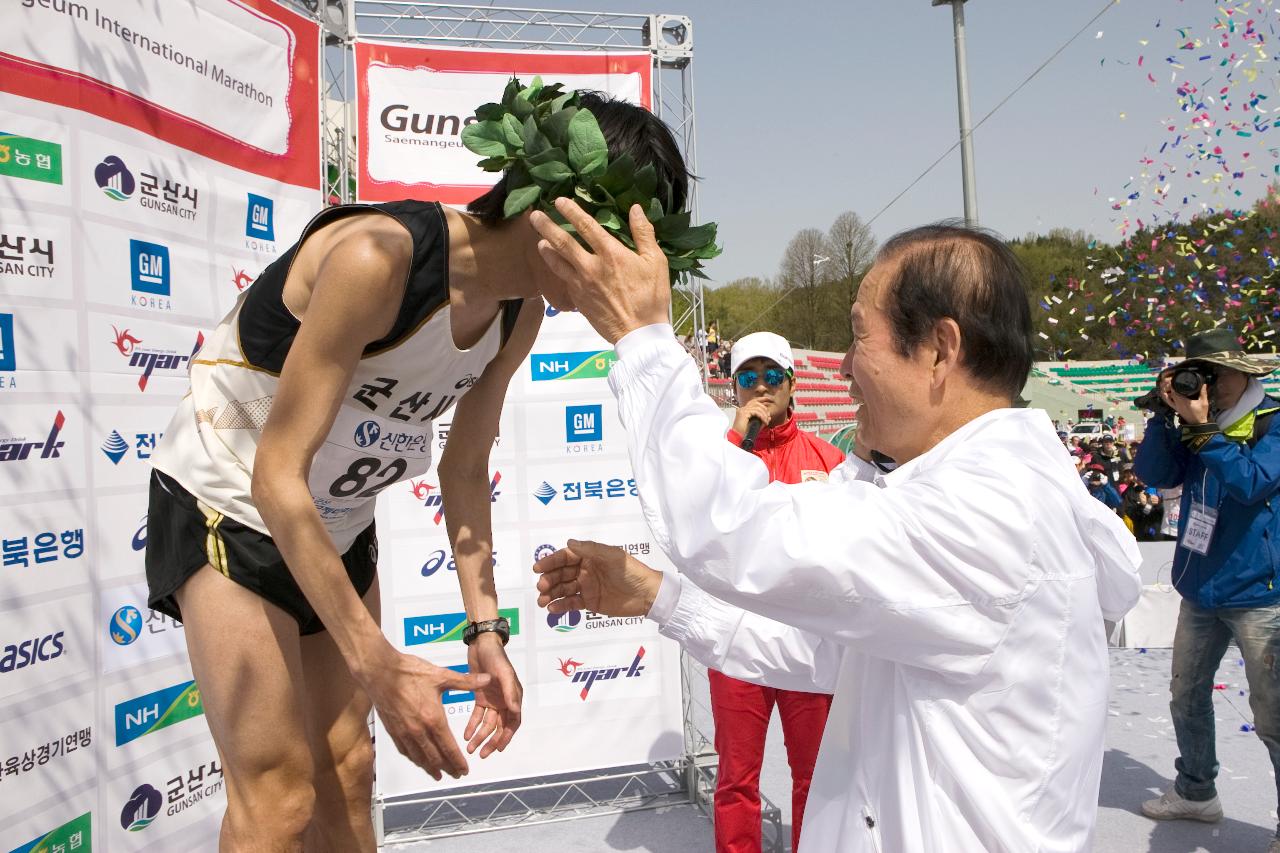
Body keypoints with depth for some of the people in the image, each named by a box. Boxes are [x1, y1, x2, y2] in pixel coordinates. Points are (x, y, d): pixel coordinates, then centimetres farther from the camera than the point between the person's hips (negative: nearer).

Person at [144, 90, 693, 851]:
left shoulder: (521, 313, -7)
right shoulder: (379, 257, -31)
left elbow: (465, 470, 2)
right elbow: (277, 478, -29)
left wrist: (485, 629, -4)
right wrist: (379, 665, -30)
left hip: (341, 524, 7)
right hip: (233, 503, -6)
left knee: (345, 769, 11)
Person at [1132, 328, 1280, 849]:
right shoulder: (1202, 426, 7)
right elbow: (1156, 474, -1)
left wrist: (1201, 429, -25)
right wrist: (1166, 413, -10)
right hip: (1200, 591, 7)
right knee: (1187, 696, 16)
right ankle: (1195, 792, 32)